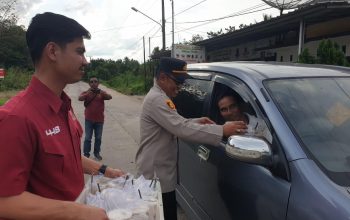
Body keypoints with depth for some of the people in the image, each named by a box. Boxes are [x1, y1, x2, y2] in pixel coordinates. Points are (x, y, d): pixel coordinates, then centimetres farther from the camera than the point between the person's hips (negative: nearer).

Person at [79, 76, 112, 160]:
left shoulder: (101, 93, 0)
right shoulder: (86, 93, -1)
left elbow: (110, 97, -18)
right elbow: (80, 98, -20)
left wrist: (103, 93, -38)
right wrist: (87, 94, -39)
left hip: (99, 120, 1)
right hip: (89, 120, -1)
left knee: (98, 138, 11)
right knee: (88, 138, 4)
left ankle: (97, 153, 25)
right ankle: (86, 154, 13)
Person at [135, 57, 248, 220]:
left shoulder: (159, 96, 13)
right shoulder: (156, 99, -22)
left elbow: (175, 124, 19)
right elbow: (181, 129, -31)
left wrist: (197, 122, 3)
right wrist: (222, 130, -31)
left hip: (160, 169, 10)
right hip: (156, 172, -10)